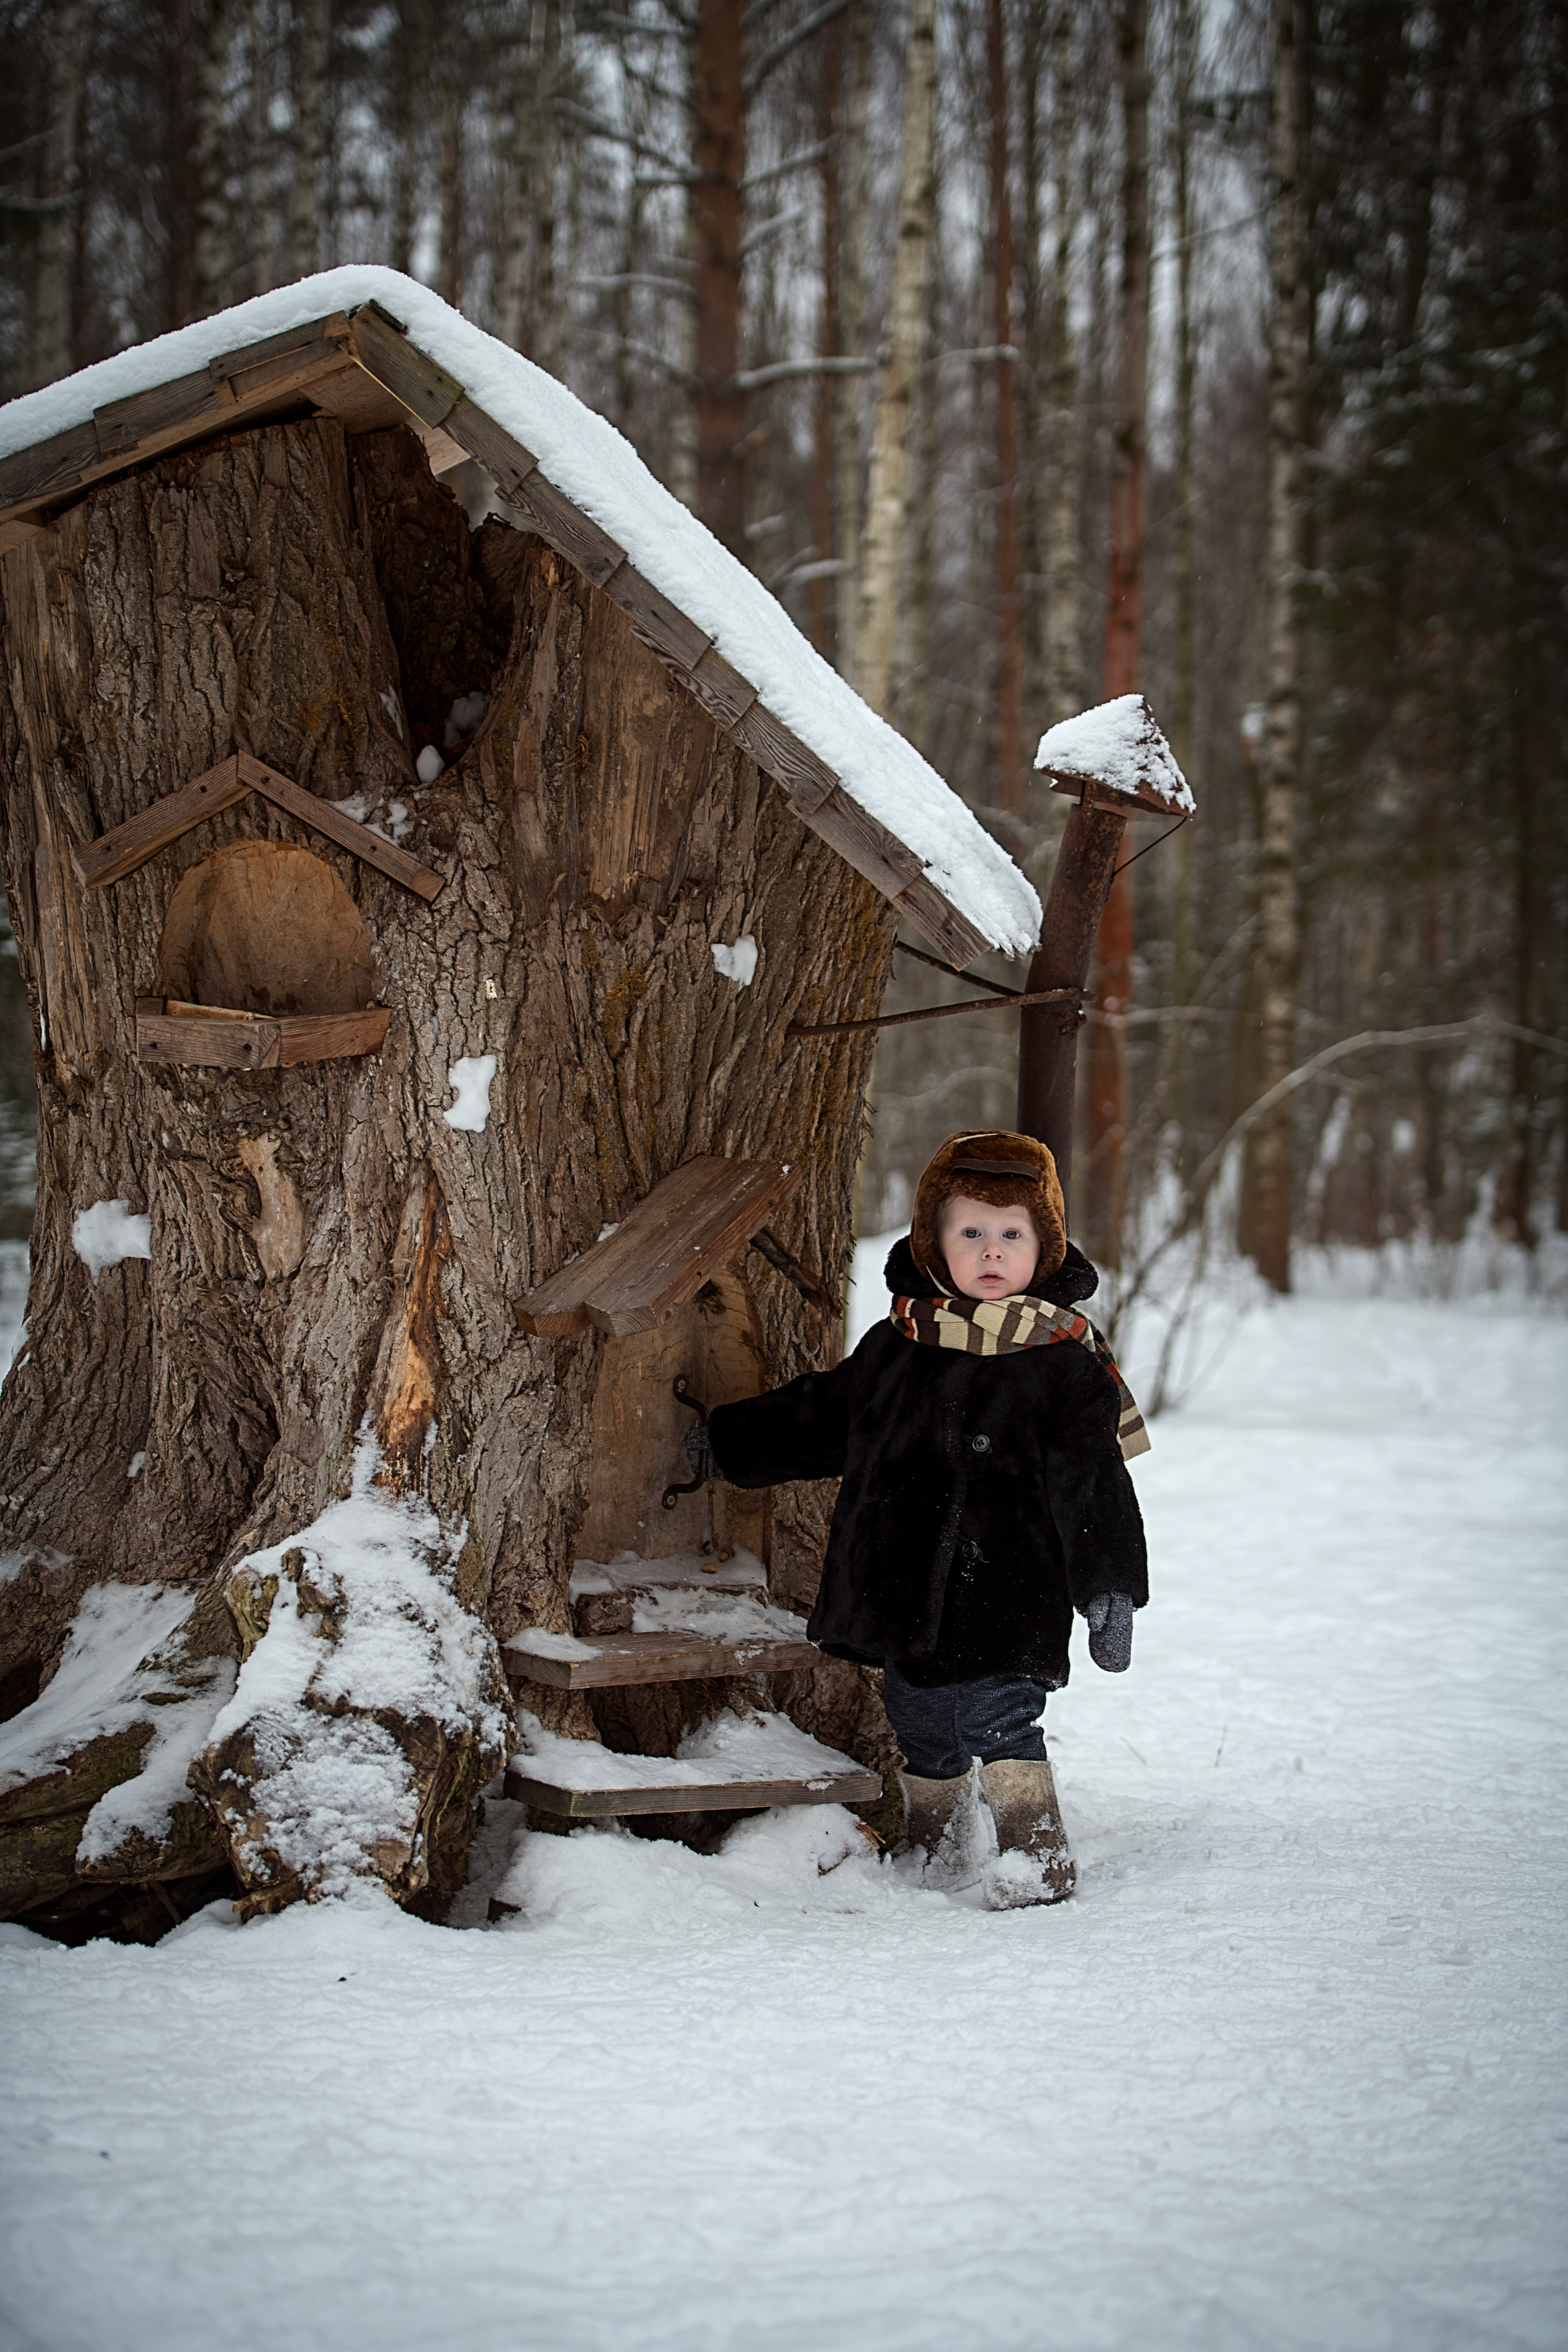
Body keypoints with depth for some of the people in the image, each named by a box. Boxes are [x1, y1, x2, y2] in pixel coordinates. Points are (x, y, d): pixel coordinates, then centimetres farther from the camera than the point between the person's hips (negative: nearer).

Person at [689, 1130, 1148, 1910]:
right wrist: (726, 1443, 30)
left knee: (996, 1716, -16)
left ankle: (1038, 1858, -8)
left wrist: (1110, 1594, -8)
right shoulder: (895, 1348, 8)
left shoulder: (1066, 1362, -4)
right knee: (921, 1727, 15)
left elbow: (1094, 1487, -4)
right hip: (904, 1591, 6)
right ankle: (938, 1851, 32)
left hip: (1007, 1599, -5)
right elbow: (816, 1419, 23)